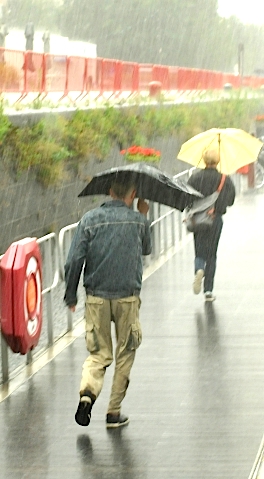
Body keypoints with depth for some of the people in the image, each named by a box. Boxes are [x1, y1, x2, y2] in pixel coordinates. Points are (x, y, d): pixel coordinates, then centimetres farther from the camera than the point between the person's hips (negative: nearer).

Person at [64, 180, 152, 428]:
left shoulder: (89, 219, -1)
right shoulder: (138, 220, 0)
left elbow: (74, 261, -5)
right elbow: (146, 249, 21)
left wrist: (70, 296, 5)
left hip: (96, 298, 1)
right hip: (128, 298, -1)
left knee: (98, 353, 10)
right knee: (125, 354, 12)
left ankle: (88, 391, -19)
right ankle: (114, 412, 13)